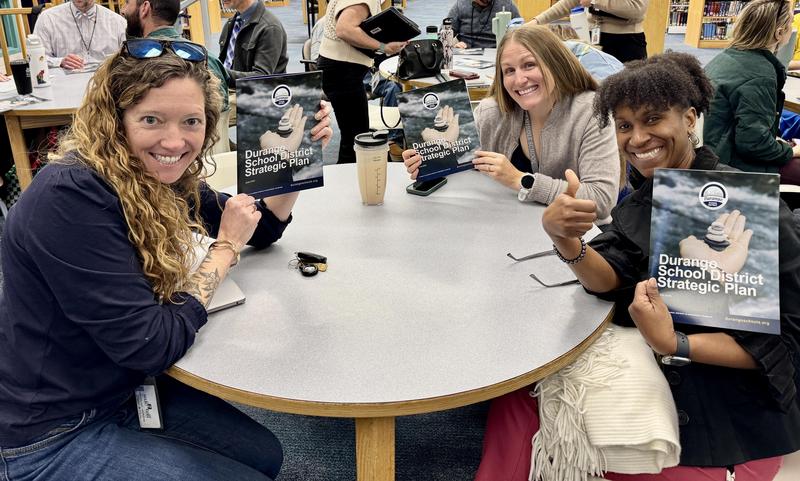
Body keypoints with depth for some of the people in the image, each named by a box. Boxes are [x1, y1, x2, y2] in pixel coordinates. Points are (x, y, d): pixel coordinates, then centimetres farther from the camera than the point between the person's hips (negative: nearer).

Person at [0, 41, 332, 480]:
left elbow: (263, 229, 8)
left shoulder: (160, 175, -5)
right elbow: (151, 346, -28)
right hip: (57, 435, -7)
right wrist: (225, 247, -18)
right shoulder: (72, 196, -30)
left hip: (126, 388, 8)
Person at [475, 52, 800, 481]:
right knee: (518, 390, -6)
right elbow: (608, 281, -12)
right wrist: (563, 239, -32)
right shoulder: (640, 203, 4)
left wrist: (673, 345, -27)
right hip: (650, 376, 5)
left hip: (731, 414, -5)